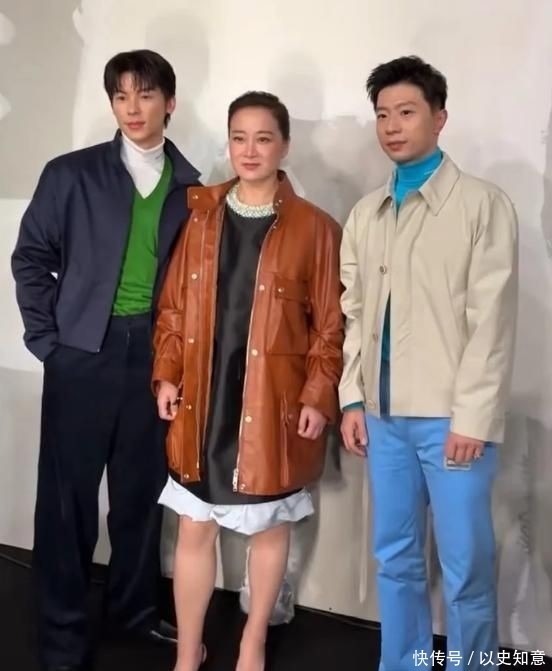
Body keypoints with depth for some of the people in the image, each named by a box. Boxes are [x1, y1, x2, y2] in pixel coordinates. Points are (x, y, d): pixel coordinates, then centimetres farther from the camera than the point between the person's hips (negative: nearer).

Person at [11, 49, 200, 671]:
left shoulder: (190, 187, 5)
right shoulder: (70, 174, 0)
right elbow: (31, 258, 1)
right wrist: (46, 339, -4)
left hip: (156, 357, 2)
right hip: (84, 354, -2)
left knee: (142, 490, 14)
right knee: (68, 495, 4)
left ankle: (133, 606, 34)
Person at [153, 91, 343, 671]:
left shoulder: (315, 228, -5)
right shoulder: (200, 214, 5)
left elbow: (330, 324, -4)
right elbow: (173, 304, 7)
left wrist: (318, 397, -10)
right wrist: (167, 374, 0)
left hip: (273, 404, -2)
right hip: (202, 400, 3)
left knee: (269, 526, 14)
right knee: (194, 528, 10)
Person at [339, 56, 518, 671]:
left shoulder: (483, 204, -3)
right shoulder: (365, 214, 12)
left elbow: (492, 320, -8)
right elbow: (354, 313, 13)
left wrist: (471, 417, -12)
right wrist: (353, 399, 8)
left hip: (450, 416, -5)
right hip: (384, 413, 5)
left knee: (465, 567, 4)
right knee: (395, 558, 15)